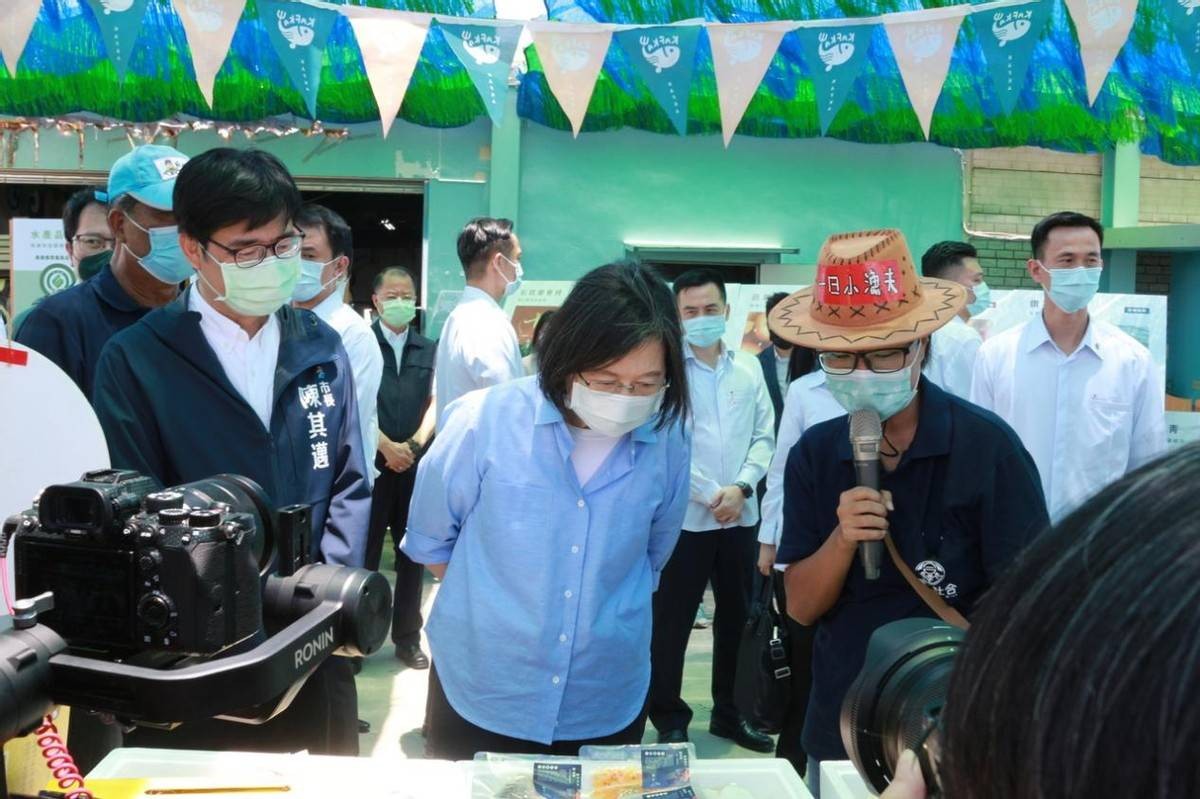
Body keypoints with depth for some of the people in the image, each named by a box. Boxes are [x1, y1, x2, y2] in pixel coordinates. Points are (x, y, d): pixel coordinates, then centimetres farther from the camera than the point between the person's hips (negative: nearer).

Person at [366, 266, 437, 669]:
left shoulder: (428, 349, 10)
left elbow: (435, 402, 5)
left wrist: (415, 444, -9)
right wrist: (387, 447, -13)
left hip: (416, 463, 3)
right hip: (371, 461, -3)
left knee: (412, 553, 9)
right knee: (364, 553, 2)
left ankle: (407, 637, 19)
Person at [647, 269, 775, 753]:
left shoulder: (748, 368, 8)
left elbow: (764, 437, 6)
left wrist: (740, 487, -9)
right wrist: (710, 494, -12)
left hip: (741, 515, 5)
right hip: (684, 516, -4)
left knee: (737, 618, 15)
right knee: (672, 624, 3)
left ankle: (728, 712, 31)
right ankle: (669, 722, 18)